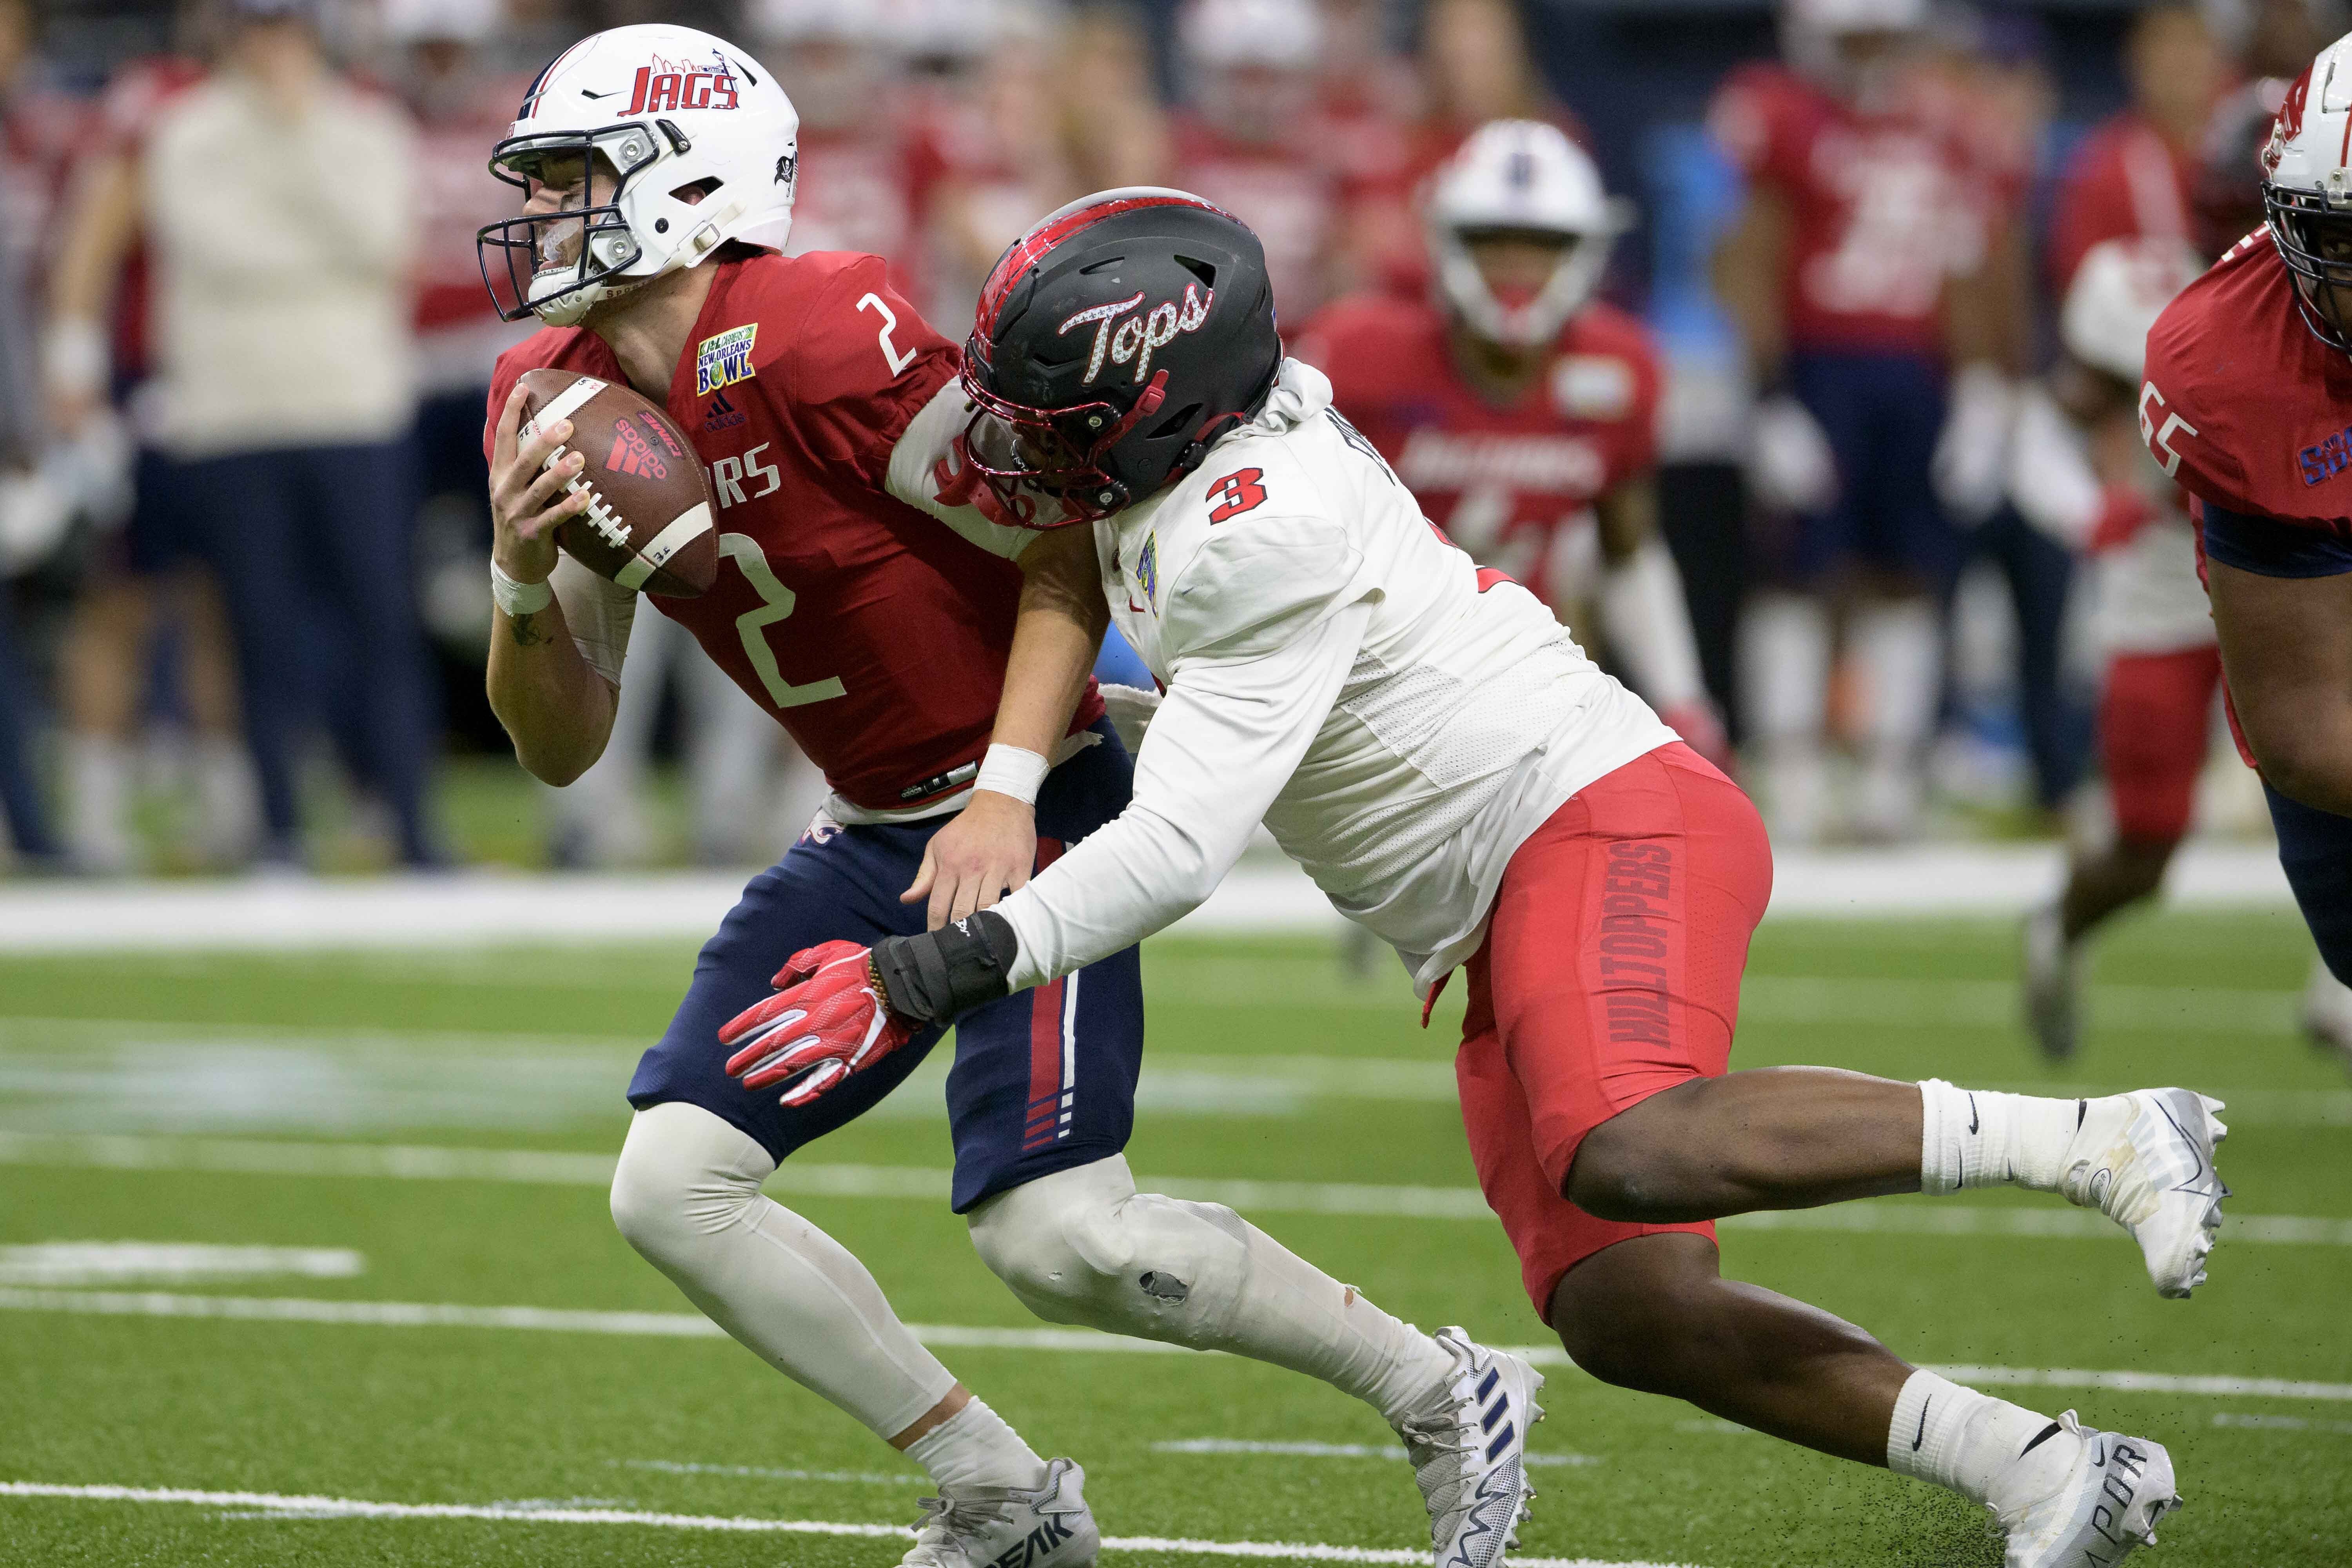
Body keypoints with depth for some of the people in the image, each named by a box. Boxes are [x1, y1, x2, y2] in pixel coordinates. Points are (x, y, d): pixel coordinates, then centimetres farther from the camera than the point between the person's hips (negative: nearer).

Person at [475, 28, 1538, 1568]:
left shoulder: (817, 337, -23)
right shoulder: (557, 408, 2)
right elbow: (563, 744, 5)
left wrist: (1006, 795, -23)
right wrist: (522, 578, -14)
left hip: (1027, 811, -8)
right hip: (871, 837, 8)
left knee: (1057, 1232, -17)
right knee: (672, 1185, -3)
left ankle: (1443, 1394, 3)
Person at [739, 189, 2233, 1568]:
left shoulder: (1265, 545, -19)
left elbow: (1175, 854, -23)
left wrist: (931, 975, -23)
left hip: (1605, 822, -10)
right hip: (1508, 925, 10)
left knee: (1629, 1154, -35)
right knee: (1622, 1311, -3)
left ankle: (2092, 1139, -26)